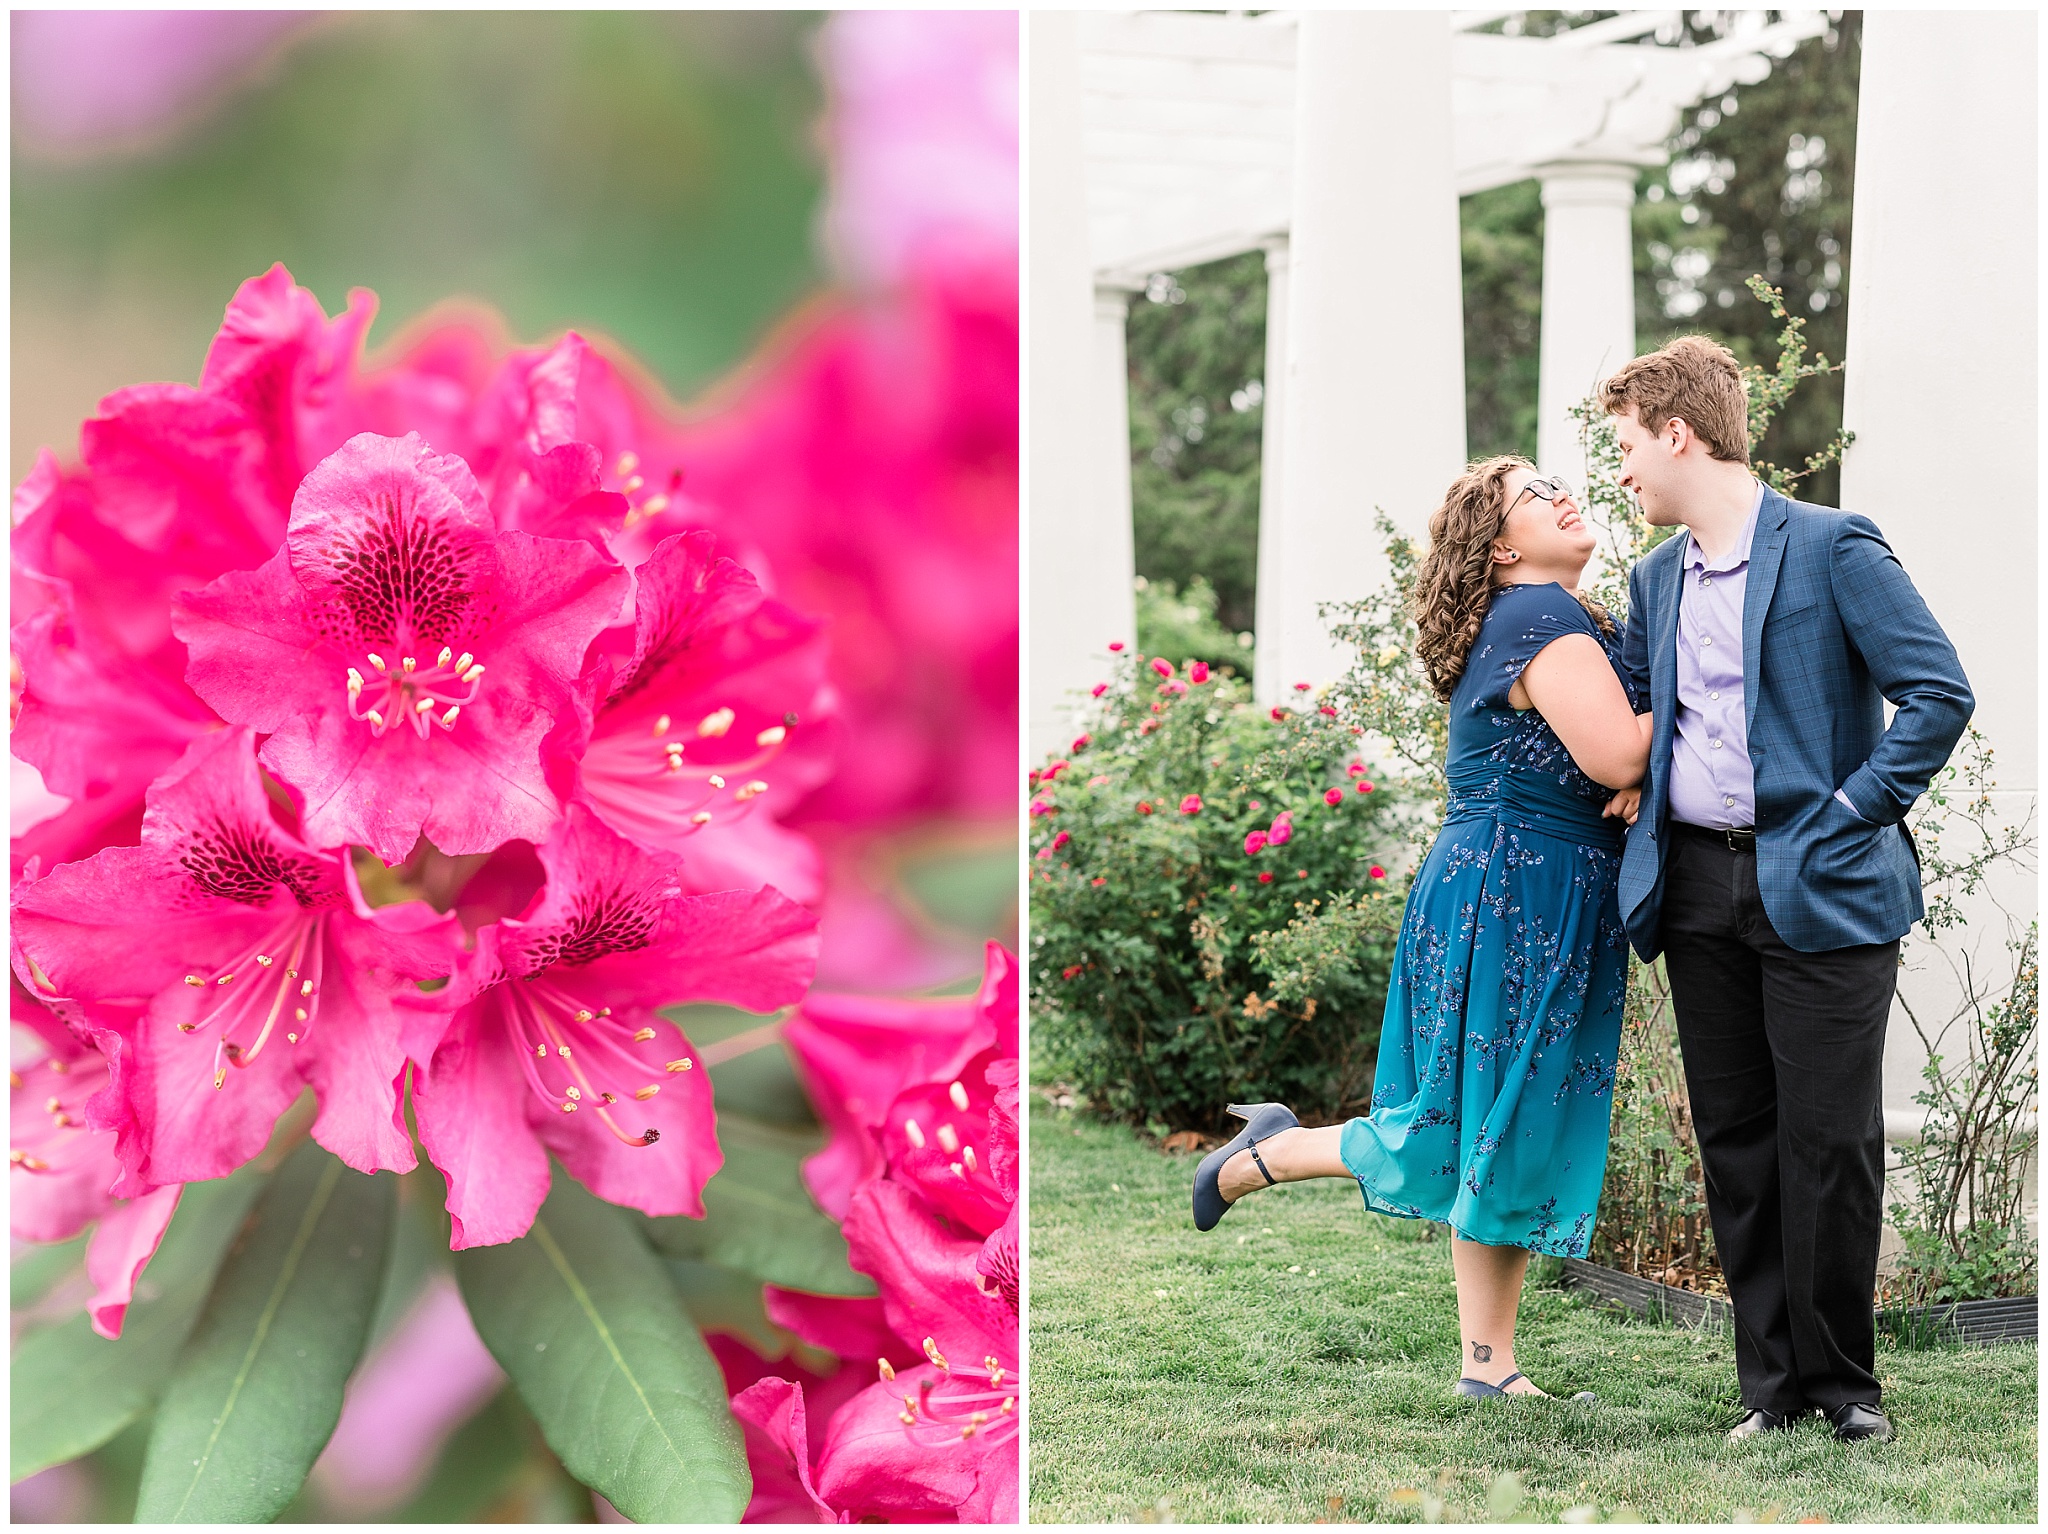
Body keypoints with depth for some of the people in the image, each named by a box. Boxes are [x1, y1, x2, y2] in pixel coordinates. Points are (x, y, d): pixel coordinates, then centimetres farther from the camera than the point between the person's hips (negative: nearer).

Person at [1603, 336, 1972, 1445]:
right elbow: (1630, 716, 29)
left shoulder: (1832, 548, -6)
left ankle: (1841, 1378, 12)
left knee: (1829, 1140, -3)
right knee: (1733, 1142, 7)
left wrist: (1848, 814, -12)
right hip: (1696, 887, 6)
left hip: (1818, 887, -6)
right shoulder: (1655, 577, 15)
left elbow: (1940, 695, -9)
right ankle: (1772, 1381, 16)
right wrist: (1639, 796, 11)